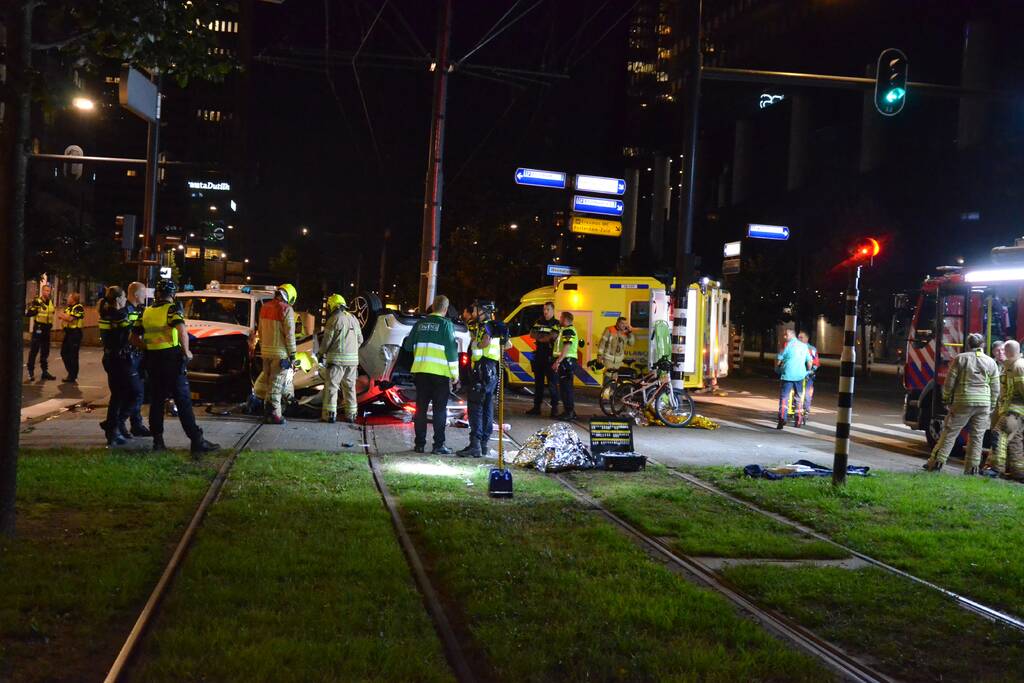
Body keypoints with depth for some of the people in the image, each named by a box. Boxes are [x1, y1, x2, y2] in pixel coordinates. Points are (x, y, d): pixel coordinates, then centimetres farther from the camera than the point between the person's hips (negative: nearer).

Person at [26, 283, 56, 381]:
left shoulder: (51, 302, 11)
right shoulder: (36, 301, -9)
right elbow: (28, 313, -16)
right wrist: (35, 308, -26)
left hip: (47, 329, 7)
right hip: (38, 328, -7)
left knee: (45, 351, 11)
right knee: (34, 351, -5)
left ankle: (45, 372, 17)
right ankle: (31, 372, -1)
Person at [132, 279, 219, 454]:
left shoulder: (146, 312, 11)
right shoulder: (172, 309, -7)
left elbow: (134, 338, 14)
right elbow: (182, 331, -23)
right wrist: (187, 352, -11)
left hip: (153, 361, 5)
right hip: (172, 359, -5)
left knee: (156, 401, 13)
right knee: (183, 401, -5)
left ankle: (158, 440, 13)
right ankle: (196, 441, -7)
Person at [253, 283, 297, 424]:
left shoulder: (265, 307, 10)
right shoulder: (286, 309, -12)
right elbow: (289, 334, -13)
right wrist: (292, 354, -8)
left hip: (266, 351, 7)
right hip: (280, 352, -7)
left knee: (267, 380, 15)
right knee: (276, 384, -4)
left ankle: (267, 412, 18)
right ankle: (274, 414, -2)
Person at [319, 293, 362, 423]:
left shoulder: (334, 319, -8)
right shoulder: (353, 319, 13)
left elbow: (327, 340, -9)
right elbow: (360, 340, 15)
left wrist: (322, 351, 8)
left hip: (337, 359, -6)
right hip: (353, 359, 6)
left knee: (331, 386, -2)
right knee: (350, 387, 11)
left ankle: (330, 414, -6)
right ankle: (350, 414, 12)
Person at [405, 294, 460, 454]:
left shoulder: (421, 323, 8)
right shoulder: (446, 324, -5)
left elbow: (408, 346, 14)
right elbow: (451, 350, -9)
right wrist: (455, 374, -5)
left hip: (420, 371, 4)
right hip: (440, 373, -4)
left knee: (421, 407, 10)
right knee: (440, 409, 2)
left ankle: (419, 444, 12)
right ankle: (439, 445, 0)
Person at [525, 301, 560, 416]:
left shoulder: (556, 323, -3)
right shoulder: (539, 322, 15)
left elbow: (553, 336, -18)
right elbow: (532, 334, 4)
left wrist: (539, 337, -6)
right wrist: (546, 337, -11)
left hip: (550, 357, -6)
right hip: (539, 356, 6)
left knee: (552, 383, -6)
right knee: (538, 382, 11)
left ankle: (554, 407, -3)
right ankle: (536, 407, 17)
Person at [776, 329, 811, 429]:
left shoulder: (788, 345, -2)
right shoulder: (804, 346, 12)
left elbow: (778, 359, 0)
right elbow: (809, 362, 16)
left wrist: (776, 368, 18)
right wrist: (808, 371, 32)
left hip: (788, 375, -5)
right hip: (800, 375, 5)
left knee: (784, 397, -4)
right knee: (799, 397, 16)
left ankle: (782, 419, -19)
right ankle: (799, 420, 20)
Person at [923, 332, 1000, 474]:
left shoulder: (960, 359, -1)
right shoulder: (991, 362, 7)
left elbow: (949, 382, -2)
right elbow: (995, 389, 8)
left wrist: (946, 399, 10)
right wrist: (991, 408, 16)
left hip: (963, 402, -2)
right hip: (984, 404, 2)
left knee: (950, 432, 2)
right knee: (977, 437, 8)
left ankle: (937, 462, -2)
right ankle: (972, 468, 8)